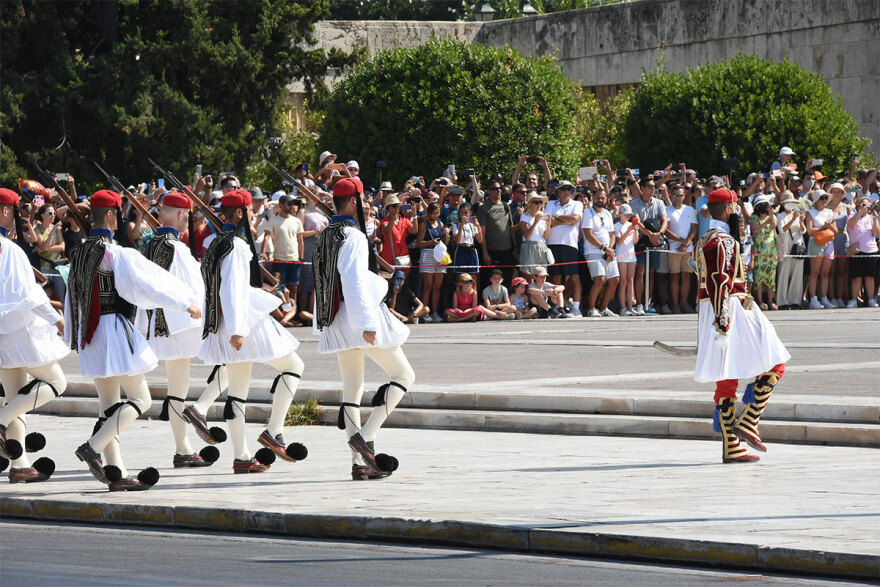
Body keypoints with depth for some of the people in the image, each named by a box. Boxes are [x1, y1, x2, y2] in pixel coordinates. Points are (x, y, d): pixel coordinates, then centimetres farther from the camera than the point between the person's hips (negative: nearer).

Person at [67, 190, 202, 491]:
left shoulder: (79, 253, 11)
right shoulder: (116, 254, -14)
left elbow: (72, 297, 19)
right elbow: (150, 283, -15)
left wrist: (73, 336, 29)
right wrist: (186, 303, -6)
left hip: (89, 333, 9)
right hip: (114, 329, -9)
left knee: (110, 405, 10)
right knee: (140, 399, -2)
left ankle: (116, 472, 7)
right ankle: (93, 447, -14)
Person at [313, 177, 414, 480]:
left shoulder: (324, 237, 14)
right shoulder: (352, 236, -14)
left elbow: (321, 283, 20)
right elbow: (354, 282, -22)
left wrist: (321, 324, 25)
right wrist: (367, 324, -25)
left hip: (336, 320, 9)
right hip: (357, 315, -9)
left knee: (352, 389, 9)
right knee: (403, 375, 2)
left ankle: (359, 463, 5)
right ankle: (365, 436, -12)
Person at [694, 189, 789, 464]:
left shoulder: (703, 242, 20)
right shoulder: (723, 241, -12)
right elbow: (720, 283, -21)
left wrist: (708, 329, 28)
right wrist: (723, 324, -25)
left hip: (710, 314, 10)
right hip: (732, 310, -10)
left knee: (726, 379, 7)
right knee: (773, 366, -3)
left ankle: (731, 447, 5)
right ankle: (747, 422, -8)